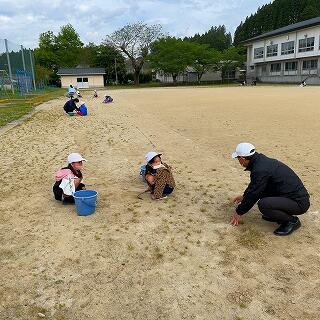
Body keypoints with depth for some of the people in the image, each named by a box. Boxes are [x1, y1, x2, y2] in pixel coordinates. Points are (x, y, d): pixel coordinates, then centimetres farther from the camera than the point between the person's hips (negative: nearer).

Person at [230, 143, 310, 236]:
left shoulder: (260, 170, -23)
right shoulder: (262, 160, 6)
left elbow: (253, 194, -15)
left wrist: (238, 212, -1)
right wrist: (244, 196, 37)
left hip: (299, 202, -10)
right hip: (296, 195, 10)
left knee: (263, 204, -29)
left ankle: (292, 221, -4)